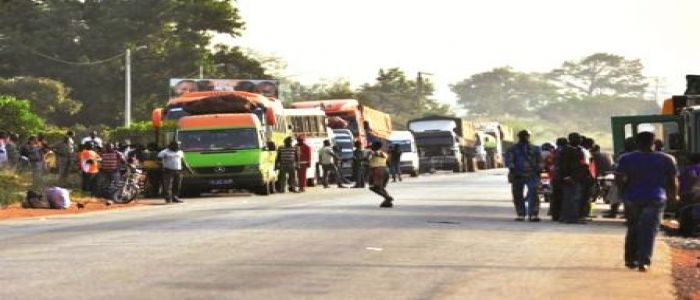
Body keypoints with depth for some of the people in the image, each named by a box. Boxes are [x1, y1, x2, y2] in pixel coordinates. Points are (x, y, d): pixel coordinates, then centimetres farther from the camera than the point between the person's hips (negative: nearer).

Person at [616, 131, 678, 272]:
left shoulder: (627, 159, 0)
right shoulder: (666, 159, 2)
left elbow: (620, 180, -7)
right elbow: (673, 181, 4)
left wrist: (626, 191, 11)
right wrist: (673, 195, 19)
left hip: (633, 198, 1)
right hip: (655, 198, -1)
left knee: (633, 229, 16)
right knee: (649, 231, -3)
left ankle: (630, 259, 20)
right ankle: (644, 261, -14)